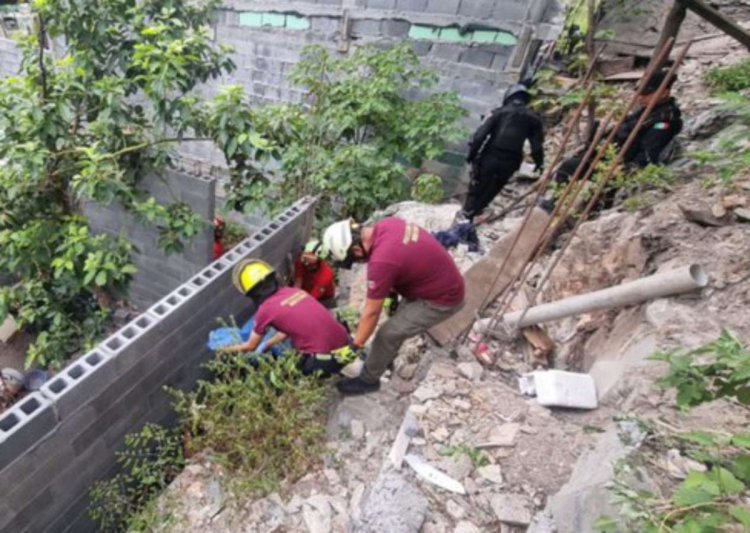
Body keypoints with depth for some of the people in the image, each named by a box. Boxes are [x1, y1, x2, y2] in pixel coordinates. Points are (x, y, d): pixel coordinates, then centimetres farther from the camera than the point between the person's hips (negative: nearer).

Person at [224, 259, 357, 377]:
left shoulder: (265, 309, -5)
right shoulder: (294, 291, 11)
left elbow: (250, 347, 14)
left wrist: (224, 350, 30)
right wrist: (265, 346, 37)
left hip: (326, 358, -6)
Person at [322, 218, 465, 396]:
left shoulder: (382, 261, -31)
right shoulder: (385, 225, -6)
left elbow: (372, 312, -20)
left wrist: (355, 345, -7)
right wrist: (392, 289, 17)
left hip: (442, 299, -9)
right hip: (445, 281, 9)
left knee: (388, 334, -1)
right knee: (399, 320, 24)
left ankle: (368, 380, 20)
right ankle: (386, 359, 45)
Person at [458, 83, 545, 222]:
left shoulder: (499, 112, 1)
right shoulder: (533, 118, 8)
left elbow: (480, 134, -9)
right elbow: (537, 144, 4)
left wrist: (472, 153, -2)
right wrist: (539, 163, 14)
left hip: (490, 157, -2)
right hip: (510, 163, 2)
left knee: (477, 187, 14)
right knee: (491, 190, 19)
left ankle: (466, 214, 13)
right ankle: (473, 213, 26)